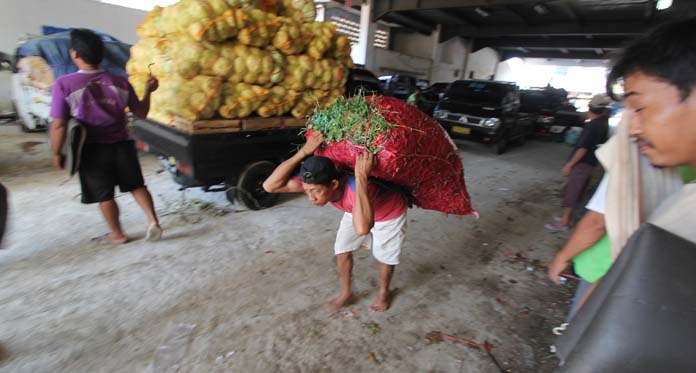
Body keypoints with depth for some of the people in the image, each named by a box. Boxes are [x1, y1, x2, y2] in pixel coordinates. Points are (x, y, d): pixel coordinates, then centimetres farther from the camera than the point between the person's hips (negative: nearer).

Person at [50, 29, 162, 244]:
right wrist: (148, 91, 16)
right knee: (136, 185, 17)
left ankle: (117, 234, 27)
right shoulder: (120, 82, -4)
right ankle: (152, 220, 2)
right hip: (122, 145, 2)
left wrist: (57, 154, 1)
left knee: (104, 195, 13)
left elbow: (58, 125, -12)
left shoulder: (64, 84, -12)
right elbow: (141, 113, 5)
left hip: (92, 150, -2)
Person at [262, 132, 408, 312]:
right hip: (355, 210, 5)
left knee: (385, 255, 10)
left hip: (389, 213, -4)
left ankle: (384, 292, 40)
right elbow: (270, 186, -37)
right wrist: (303, 151, -46)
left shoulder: (357, 187, -49)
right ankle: (346, 291, 33)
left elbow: (362, 228, -68)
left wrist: (361, 176, -66)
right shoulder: (315, 183, -31)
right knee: (342, 249, 7)